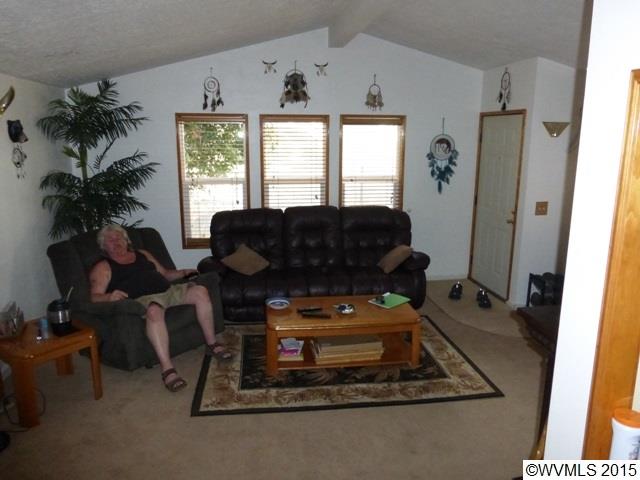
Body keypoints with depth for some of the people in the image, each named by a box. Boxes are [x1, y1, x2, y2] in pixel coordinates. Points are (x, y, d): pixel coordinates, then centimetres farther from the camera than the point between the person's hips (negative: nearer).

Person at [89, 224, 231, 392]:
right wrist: (110, 297, -27)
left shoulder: (143, 254, 26)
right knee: (154, 311, -41)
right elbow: (95, 297, -5)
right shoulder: (103, 267, 9)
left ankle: (212, 344, -7)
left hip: (169, 291, 6)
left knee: (200, 291, -16)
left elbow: (165, 274, 30)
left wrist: (182, 272, 11)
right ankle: (167, 369, -42)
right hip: (143, 299, -6)